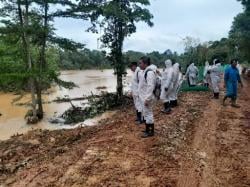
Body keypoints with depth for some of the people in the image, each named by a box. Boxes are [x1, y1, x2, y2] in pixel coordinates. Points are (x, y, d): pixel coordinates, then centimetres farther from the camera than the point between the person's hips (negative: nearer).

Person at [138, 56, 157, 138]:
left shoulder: (149, 72, -21)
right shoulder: (145, 71, 12)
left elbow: (150, 87, -26)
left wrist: (147, 99, -26)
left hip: (147, 98, -10)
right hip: (144, 97, 10)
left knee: (148, 114, 0)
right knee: (146, 114, 19)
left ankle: (151, 132, 13)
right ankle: (147, 129, 33)